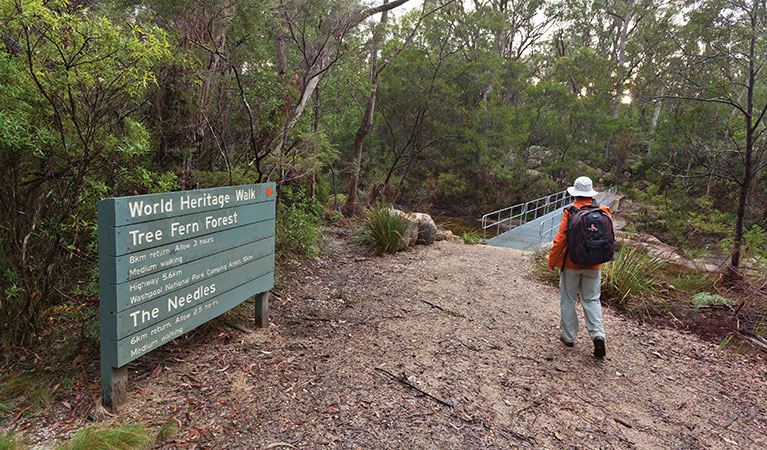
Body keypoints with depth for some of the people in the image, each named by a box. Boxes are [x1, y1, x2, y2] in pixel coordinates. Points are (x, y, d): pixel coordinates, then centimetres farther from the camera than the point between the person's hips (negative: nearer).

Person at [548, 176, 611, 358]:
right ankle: (598, 334, -1)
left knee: (568, 299, 10)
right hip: (593, 265, 3)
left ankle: (568, 336, 19)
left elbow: (560, 239, -14)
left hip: (571, 264, -3)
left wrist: (552, 262, -5)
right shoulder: (603, 211, -2)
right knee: (591, 300, 14)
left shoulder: (570, 212, -14)